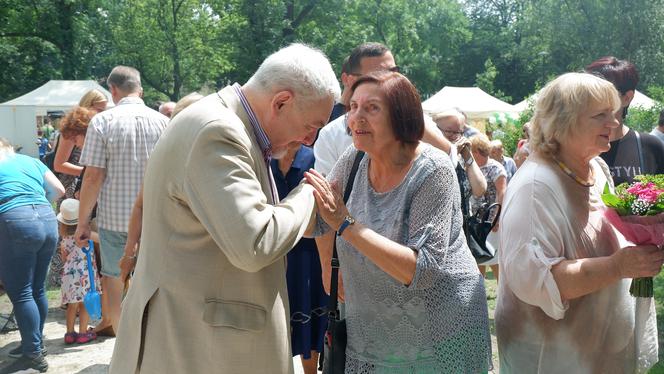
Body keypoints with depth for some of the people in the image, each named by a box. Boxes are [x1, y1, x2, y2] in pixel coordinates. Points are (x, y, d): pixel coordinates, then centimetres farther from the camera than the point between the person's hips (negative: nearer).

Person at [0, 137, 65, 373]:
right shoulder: (32, 161, 19)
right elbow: (59, 190, 16)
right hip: (48, 220, 6)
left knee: (20, 294, -1)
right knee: (37, 290, 16)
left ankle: (33, 355, 0)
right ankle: (36, 343, 28)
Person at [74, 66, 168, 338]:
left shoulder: (102, 121, -6)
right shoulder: (163, 122, 1)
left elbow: (93, 177, -10)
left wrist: (82, 221, -2)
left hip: (115, 217, -2)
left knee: (113, 279, 14)